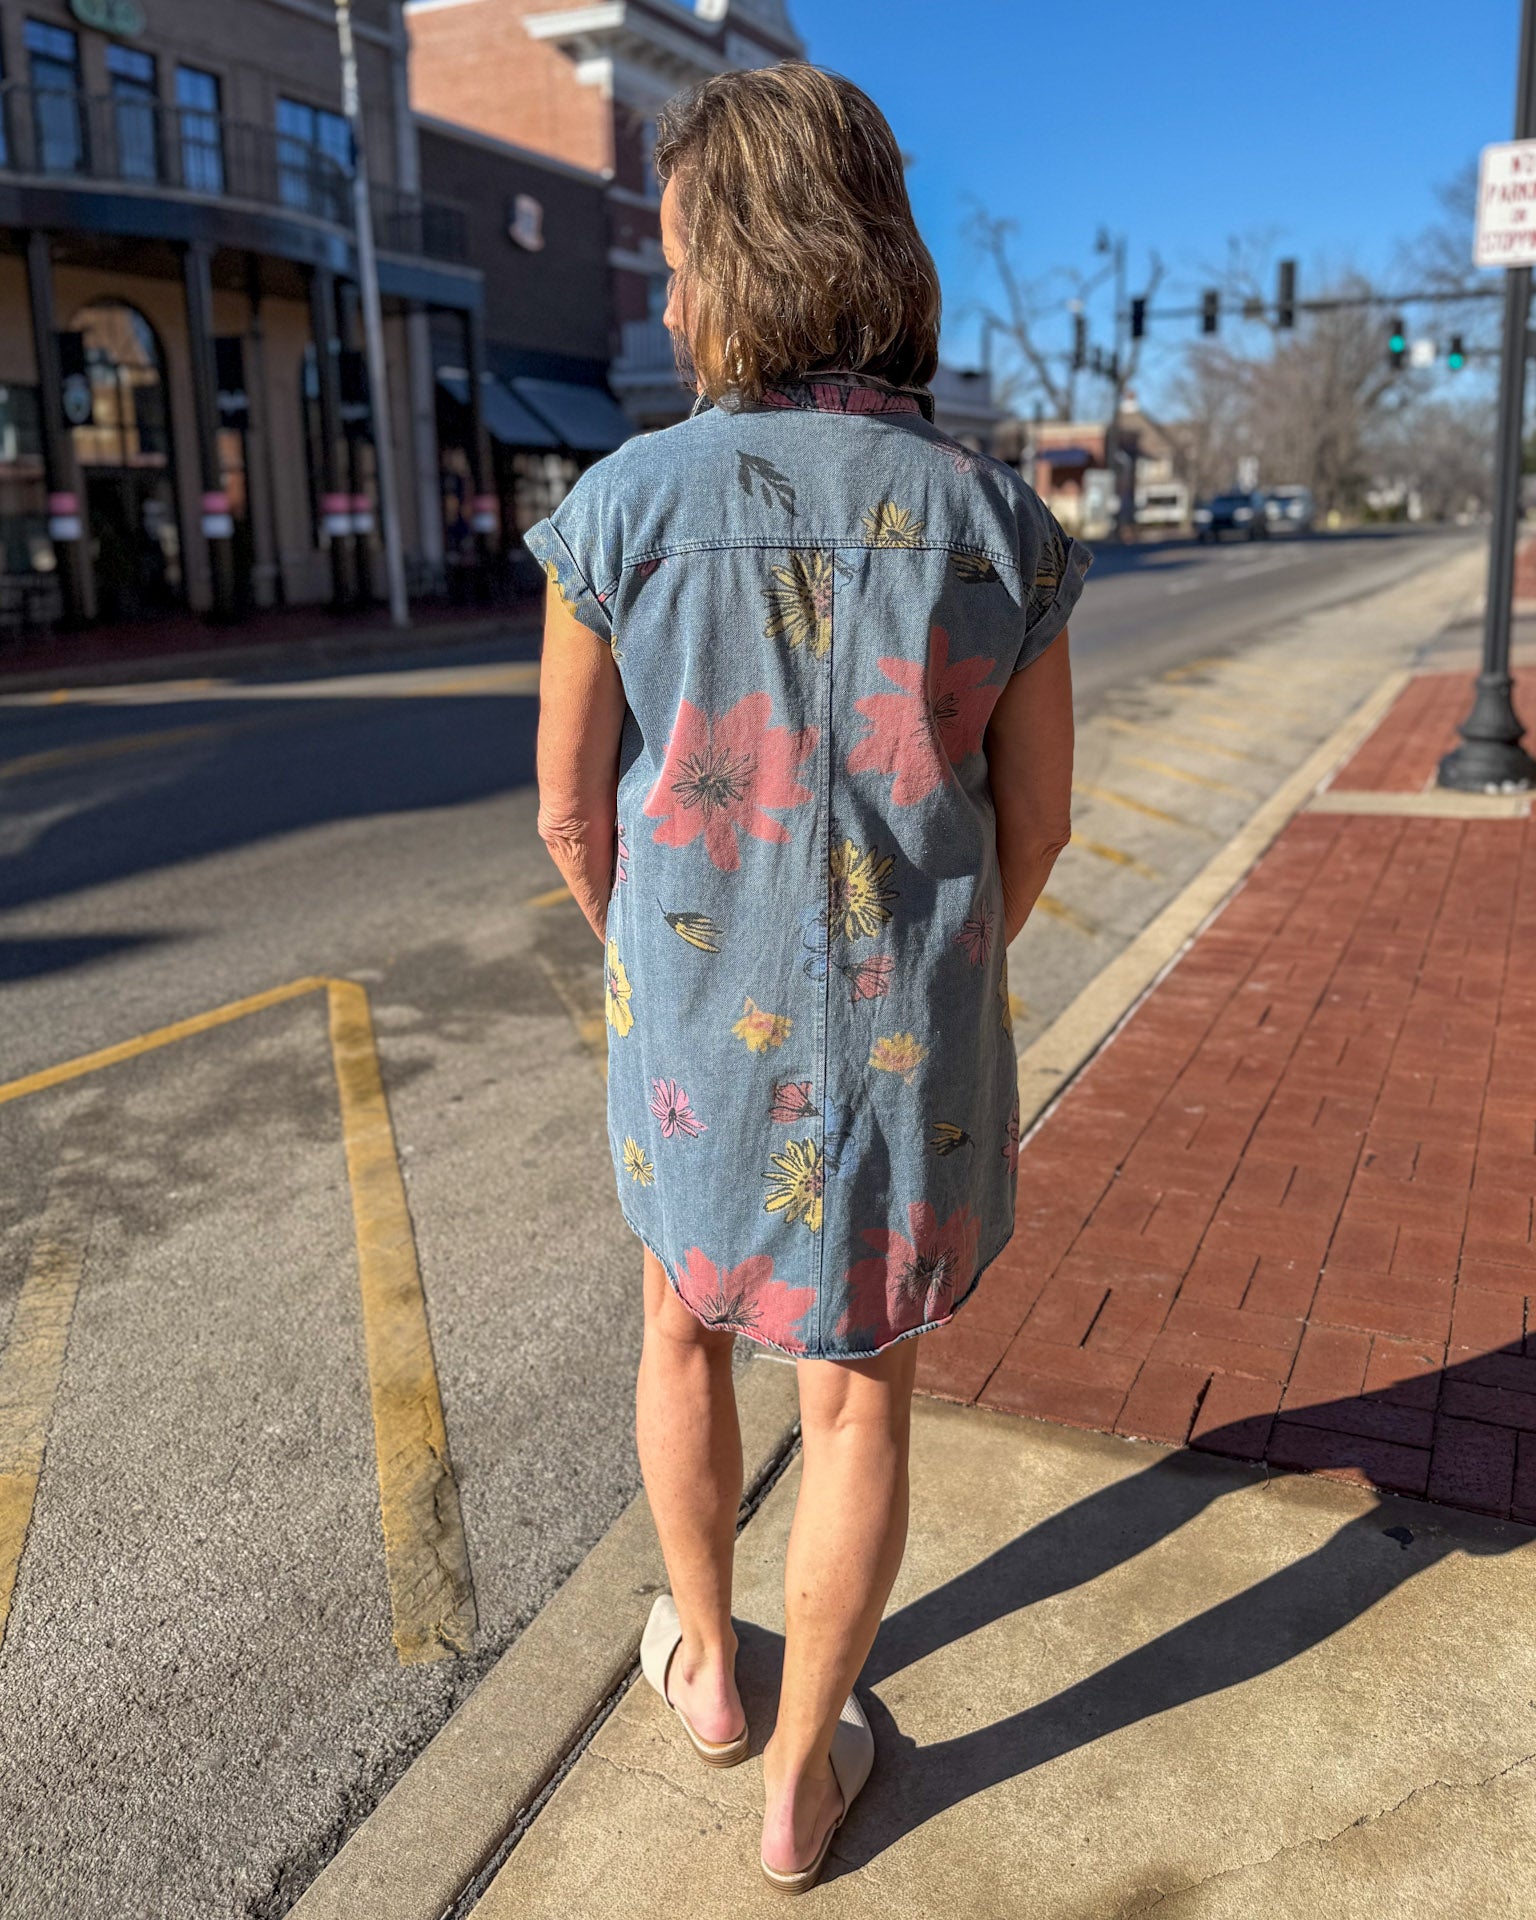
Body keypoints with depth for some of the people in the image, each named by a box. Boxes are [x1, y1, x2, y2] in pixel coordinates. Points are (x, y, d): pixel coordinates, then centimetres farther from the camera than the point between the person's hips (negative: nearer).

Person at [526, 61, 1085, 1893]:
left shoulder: (623, 505, -14)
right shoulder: (1000, 525, -9)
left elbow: (572, 810, -7)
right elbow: (1035, 820, -2)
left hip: (706, 1031, 0)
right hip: (911, 1044, 1)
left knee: (686, 1322, 27)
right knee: (857, 1397, 17)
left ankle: (705, 1662, 44)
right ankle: (801, 1776, 32)